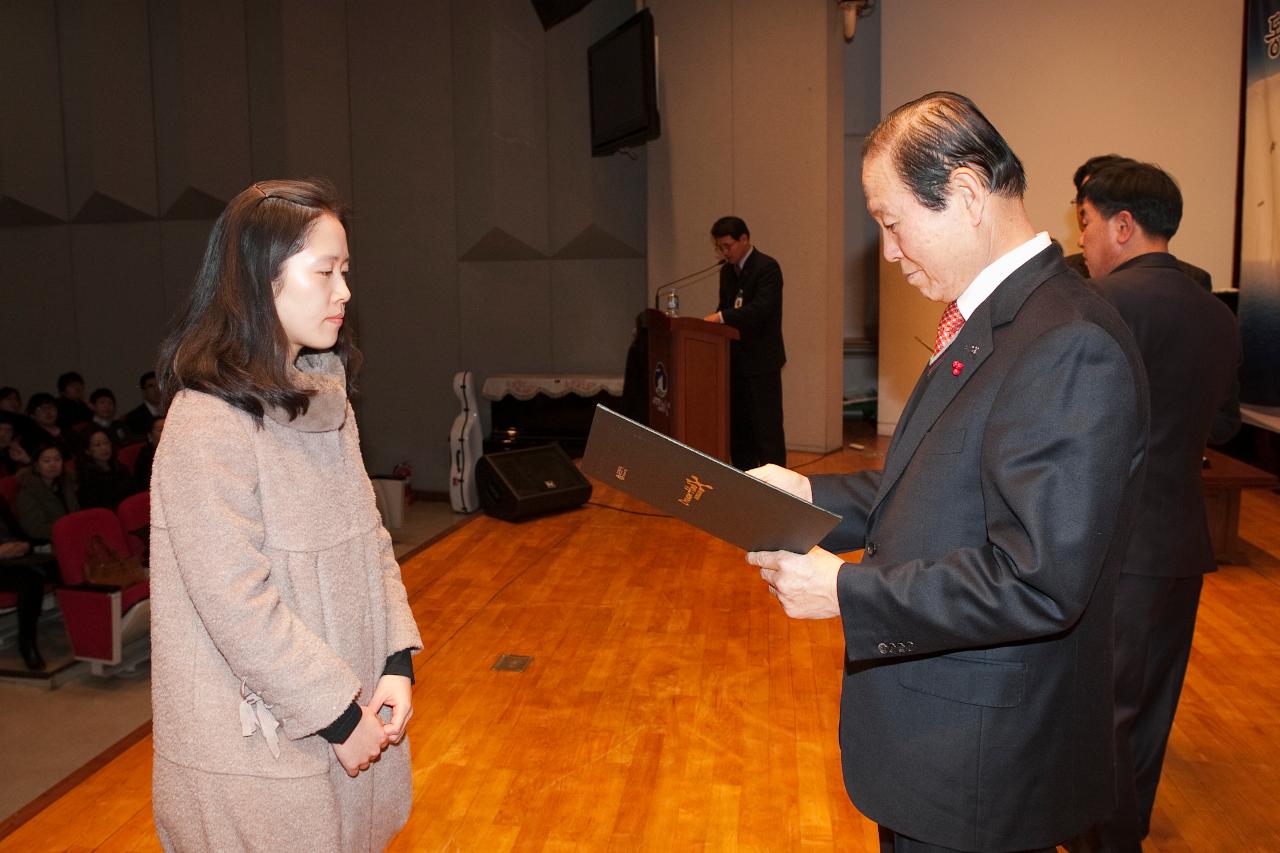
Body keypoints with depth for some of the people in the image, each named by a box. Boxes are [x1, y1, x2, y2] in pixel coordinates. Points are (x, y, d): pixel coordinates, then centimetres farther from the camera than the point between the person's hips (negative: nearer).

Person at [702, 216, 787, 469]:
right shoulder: (727, 271, 15)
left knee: (766, 426, -4)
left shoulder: (767, 267, -11)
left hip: (761, 360, -8)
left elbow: (761, 308, -23)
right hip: (735, 360, 8)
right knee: (737, 425, 12)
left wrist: (721, 317, -31)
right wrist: (711, 322, -1)